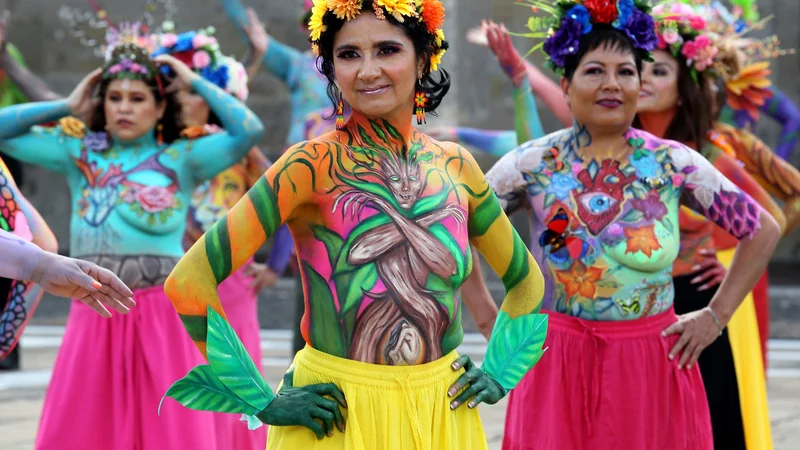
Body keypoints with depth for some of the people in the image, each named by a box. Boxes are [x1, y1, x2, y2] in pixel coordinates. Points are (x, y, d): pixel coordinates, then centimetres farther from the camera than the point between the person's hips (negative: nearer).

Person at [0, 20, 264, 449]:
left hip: (162, 313, -2)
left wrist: (195, 82, 0)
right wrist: (65, 107, 10)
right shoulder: (79, 152, 10)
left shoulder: (181, 158, 3)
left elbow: (249, 130, -10)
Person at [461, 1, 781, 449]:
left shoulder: (675, 164, -2)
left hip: (653, 368, 0)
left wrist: (716, 315, 3)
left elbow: (763, 231, 7)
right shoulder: (532, 164, -2)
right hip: (559, 365, 0)